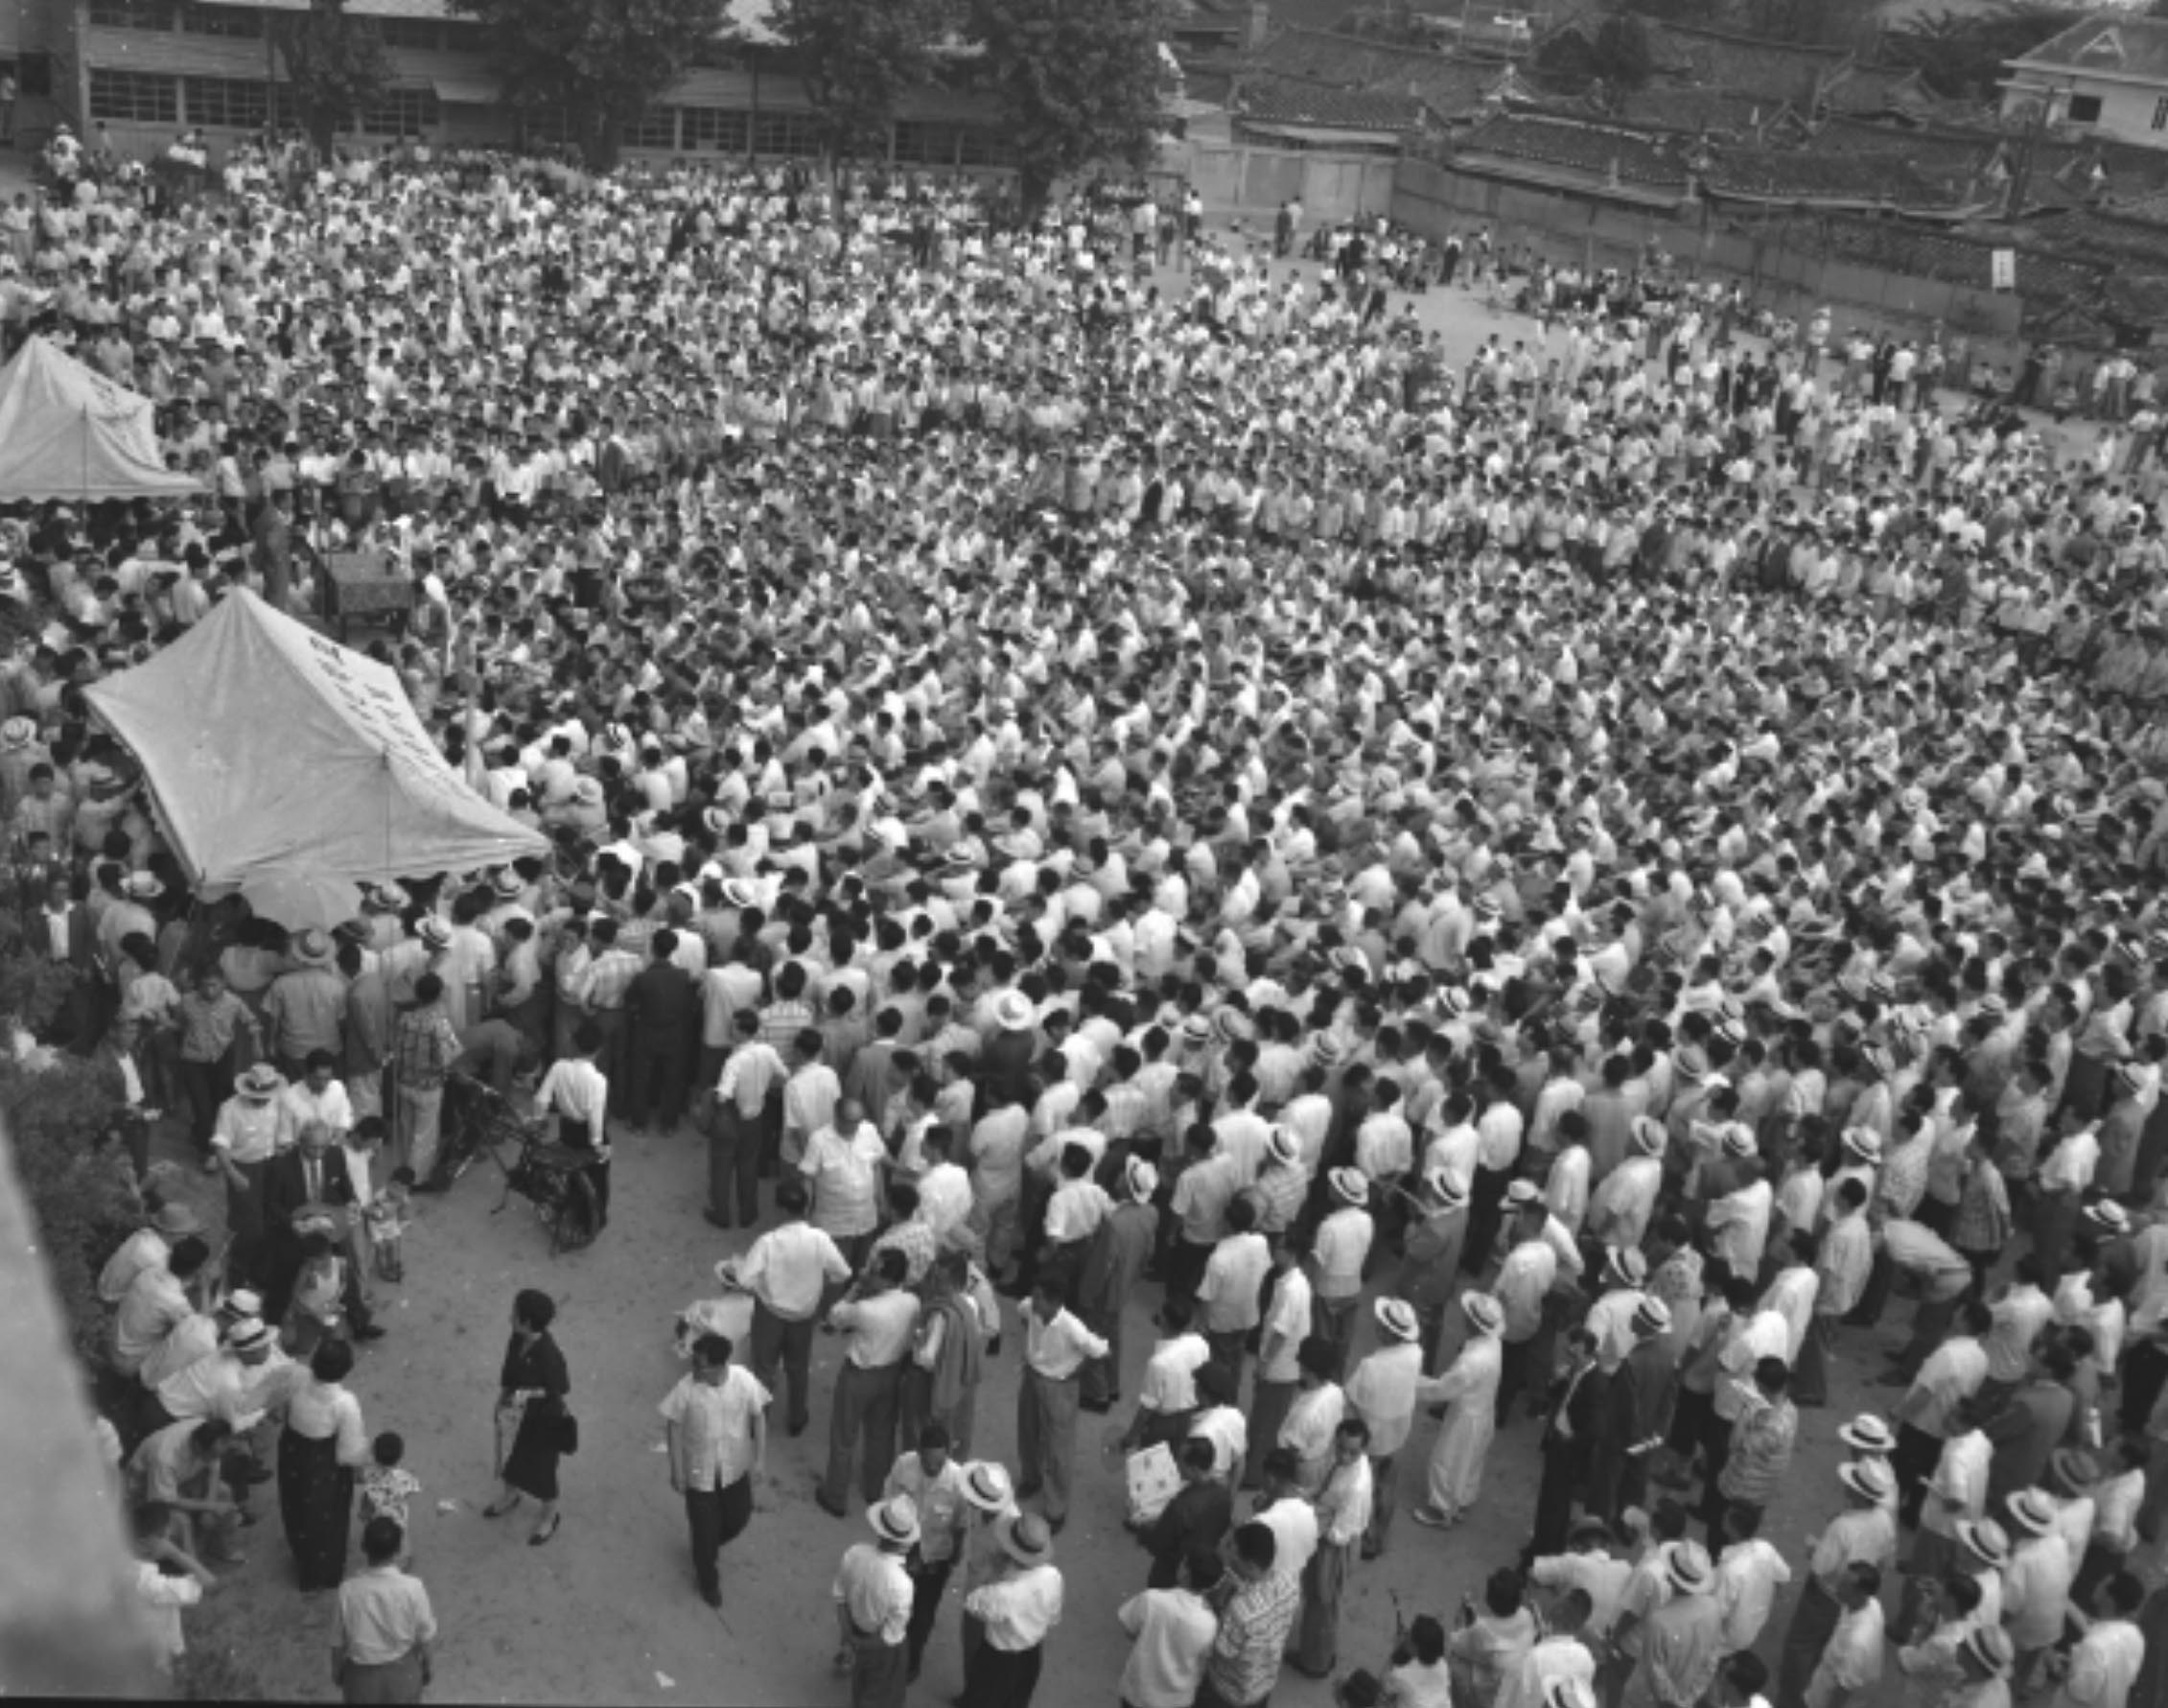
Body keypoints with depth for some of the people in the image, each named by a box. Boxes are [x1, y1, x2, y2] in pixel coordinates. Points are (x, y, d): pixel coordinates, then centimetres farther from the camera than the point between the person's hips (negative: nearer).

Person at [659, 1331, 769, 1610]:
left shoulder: (744, 1380, -23)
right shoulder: (686, 1388, -26)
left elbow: (758, 1417, -8)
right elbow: (674, 1426, -11)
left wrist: (760, 1458, -5)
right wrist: (676, 1469, -7)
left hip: (736, 1467, 2)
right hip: (699, 1470, -2)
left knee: (738, 1519, 20)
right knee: (704, 1528, 12)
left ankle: (709, 1547, 54)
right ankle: (708, 1581, 40)